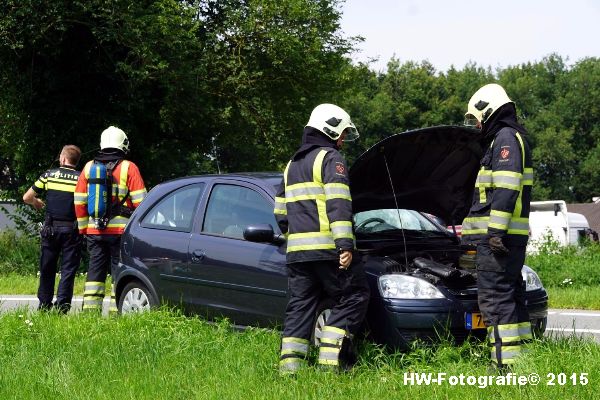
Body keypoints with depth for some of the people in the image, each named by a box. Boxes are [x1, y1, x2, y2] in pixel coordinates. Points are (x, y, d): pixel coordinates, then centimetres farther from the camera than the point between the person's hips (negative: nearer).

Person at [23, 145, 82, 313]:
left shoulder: (50, 174, 2)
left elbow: (27, 197, 6)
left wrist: (36, 203, 27)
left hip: (51, 228, 2)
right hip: (72, 229, -2)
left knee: (47, 268, 13)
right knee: (68, 270, 2)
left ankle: (44, 305, 19)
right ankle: (62, 307, -5)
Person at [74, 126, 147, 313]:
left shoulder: (89, 167, 10)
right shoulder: (128, 168, -3)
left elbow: (79, 201, 11)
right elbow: (140, 201, -7)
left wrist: (84, 227, 18)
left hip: (94, 230, 4)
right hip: (121, 230, -4)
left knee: (95, 269, 9)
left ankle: (90, 309, 6)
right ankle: (117, 310, -4)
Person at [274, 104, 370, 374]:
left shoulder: (292, 165, 25)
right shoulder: (330, 158, -1)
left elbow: (280, 212, 27)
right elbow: (339, 204, -13)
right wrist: (345, 244, -18)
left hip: (296, 250, 8)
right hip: (326, 247, -8)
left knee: (300, 305, 9)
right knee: (353, 297, 0)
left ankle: (290, 363, 2)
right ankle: (330, 357, -8)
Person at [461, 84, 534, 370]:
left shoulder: (505, 138, -10)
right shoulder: (513, 138, 23)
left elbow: (505, 188, -21)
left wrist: (496, 230, -24)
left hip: (498, 237, -11)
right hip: (512, 237, 11)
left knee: (496, 298, -11)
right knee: (512, 296, 13)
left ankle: (506, 364, -13)